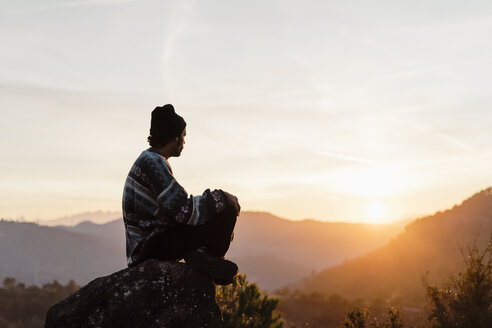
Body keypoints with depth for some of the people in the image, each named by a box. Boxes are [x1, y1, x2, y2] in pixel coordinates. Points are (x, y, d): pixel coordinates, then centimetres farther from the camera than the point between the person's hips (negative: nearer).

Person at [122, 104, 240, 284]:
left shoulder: (148, 159, 17)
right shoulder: (153, 163, -16)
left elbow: (174, 205, 21)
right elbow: (184, 211, -23)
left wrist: (221, 228, 16)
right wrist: (222, 198, -10)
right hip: (151, 246, -10)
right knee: (226, 206, -14)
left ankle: (201, 251, 4)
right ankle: (205, 256, -3)